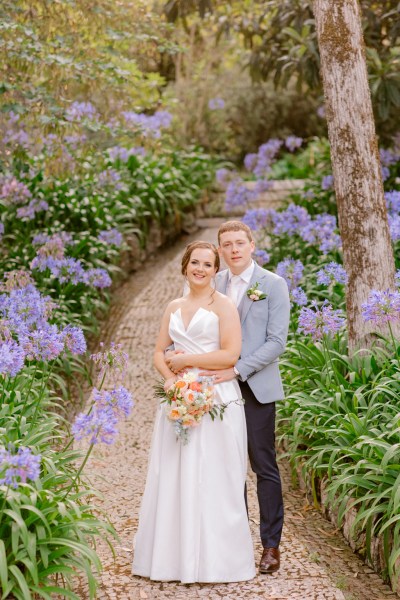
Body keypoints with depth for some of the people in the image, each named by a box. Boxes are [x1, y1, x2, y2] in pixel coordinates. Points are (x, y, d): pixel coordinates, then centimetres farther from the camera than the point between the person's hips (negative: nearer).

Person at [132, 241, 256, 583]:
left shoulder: (223, 305, -3)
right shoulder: (174, 308, 15)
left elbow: (230, 354, -13)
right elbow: (160, 353, 14)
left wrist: (185, 360, -8)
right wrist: (169, 376, -7)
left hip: (216, 400, -6)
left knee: (212, 481, -3)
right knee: (173, 479, 6)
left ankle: (214, 561, 6)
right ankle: (173, 556, 15)